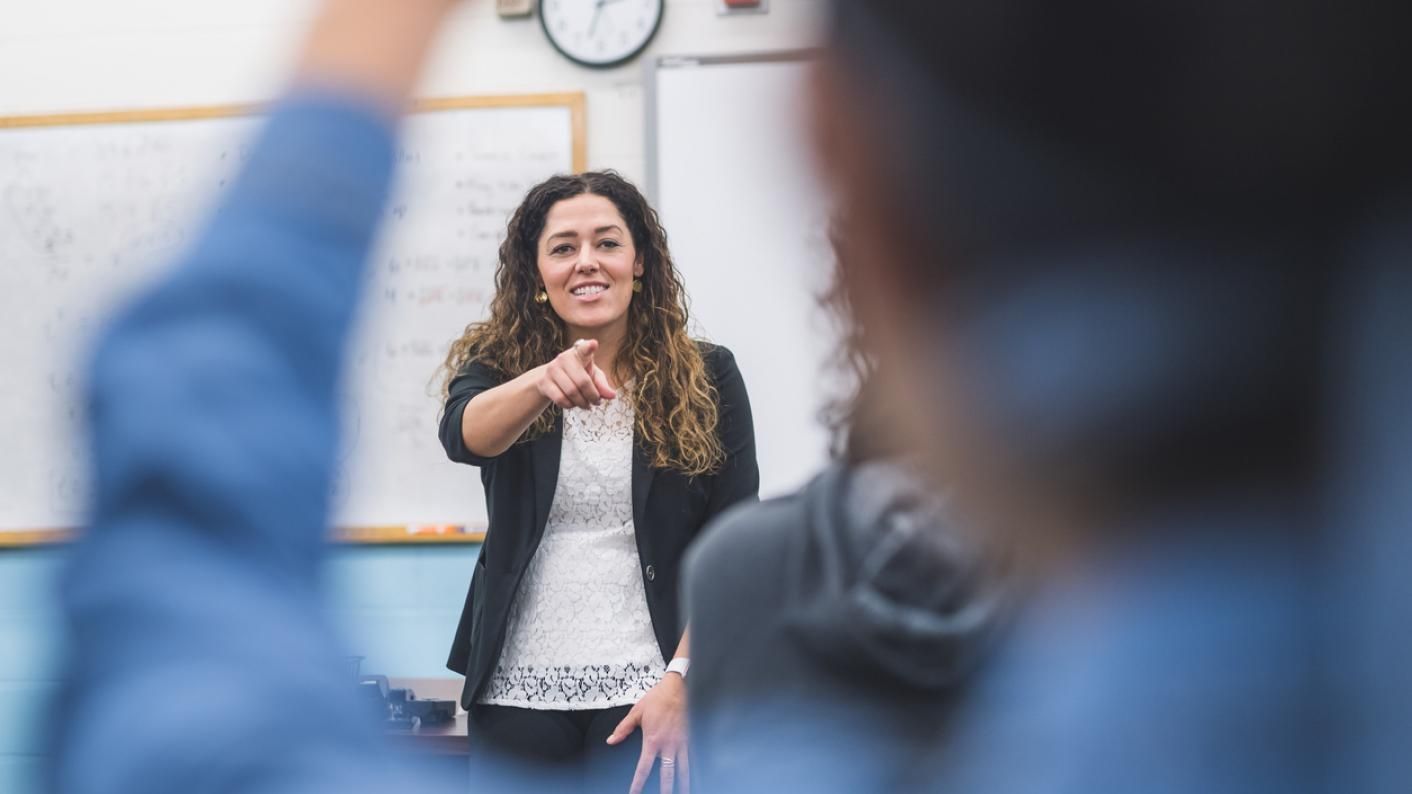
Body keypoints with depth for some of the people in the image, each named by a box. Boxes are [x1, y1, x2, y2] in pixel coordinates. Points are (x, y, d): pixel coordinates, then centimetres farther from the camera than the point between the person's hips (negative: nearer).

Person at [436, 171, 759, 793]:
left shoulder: (706, 378, 2)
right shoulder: (498, 363, 4)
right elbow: (463, 434, -19)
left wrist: (682, 678, -12)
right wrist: (544, 381, -39)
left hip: (645, 690, -1)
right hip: (518, 691, 1)